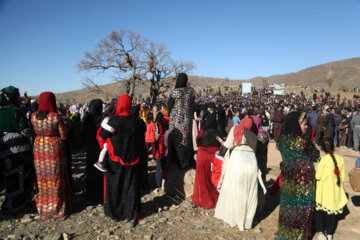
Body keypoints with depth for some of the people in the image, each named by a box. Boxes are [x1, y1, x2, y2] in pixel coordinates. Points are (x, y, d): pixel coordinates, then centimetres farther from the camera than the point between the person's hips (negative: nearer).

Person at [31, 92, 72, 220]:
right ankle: (57, 206, 22)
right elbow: (64, 136, -11)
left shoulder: (34, 116, -4)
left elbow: (35, 131, 7)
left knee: (42, 177, 17)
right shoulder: (56, 117, -17)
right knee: (55, 177, 10)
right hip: (55, 148, -4)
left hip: (39, 148, 4)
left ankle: (43, 205, 31)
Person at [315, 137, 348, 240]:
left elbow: (318, 176, -14)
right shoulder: (340, 159, -4)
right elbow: (343, 177, 4)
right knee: (333, 211, 16)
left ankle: (320, 231, 4)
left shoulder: (324, 159, -17)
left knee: (320, 212, 11)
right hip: (336, 192, 4)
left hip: (324, 191, -4)